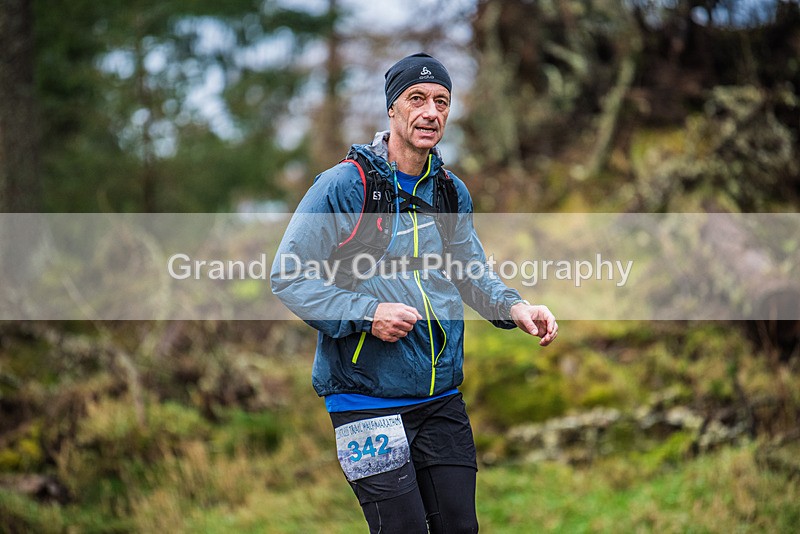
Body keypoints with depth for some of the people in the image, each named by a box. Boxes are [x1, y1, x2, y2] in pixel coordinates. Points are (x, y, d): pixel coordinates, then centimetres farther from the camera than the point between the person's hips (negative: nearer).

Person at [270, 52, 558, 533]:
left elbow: (472, 273, 20)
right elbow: (289, 277, -10)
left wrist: (515, 308, -1)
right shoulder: (342, 186, -9)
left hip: (443, 400, 6)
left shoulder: (452, 192, 10)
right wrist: (365, 314, -20)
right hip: (367, 399, -6)